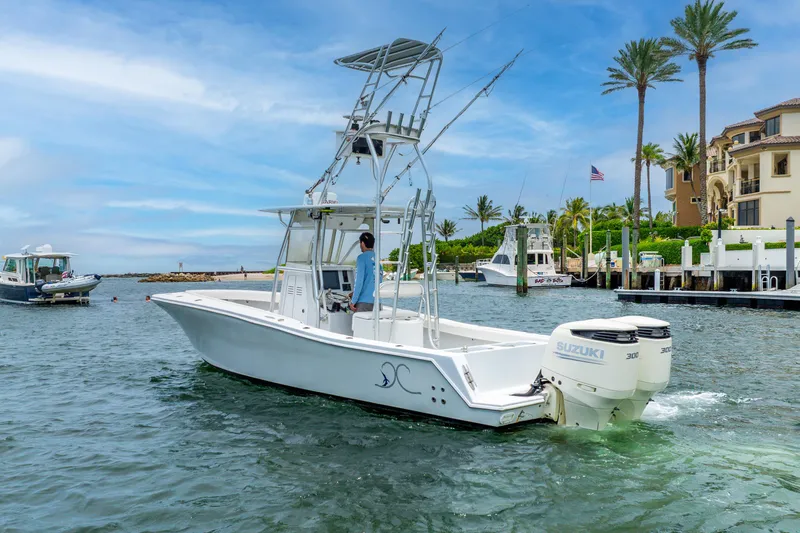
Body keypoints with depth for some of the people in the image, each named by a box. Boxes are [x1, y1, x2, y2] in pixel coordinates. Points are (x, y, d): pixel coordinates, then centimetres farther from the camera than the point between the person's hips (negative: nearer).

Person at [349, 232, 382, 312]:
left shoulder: (362, 257, -6)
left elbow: (359, 280, -12)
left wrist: (353, 301, -6)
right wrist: (355, 293, 29)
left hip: (364, 301, -6)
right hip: (377, 302, 6)